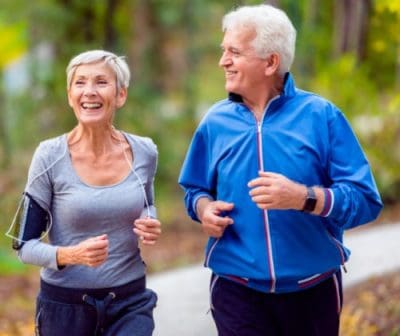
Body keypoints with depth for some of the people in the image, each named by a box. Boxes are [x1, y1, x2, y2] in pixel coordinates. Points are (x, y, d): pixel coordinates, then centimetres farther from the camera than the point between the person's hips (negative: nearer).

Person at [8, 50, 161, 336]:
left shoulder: (144, 152, -2)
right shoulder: (50, 157, -10)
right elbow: (26, 245, -6)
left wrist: (150, 227, -3)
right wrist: (72, 255, -25)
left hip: (131, 301, 2)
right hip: (64, 304, -1)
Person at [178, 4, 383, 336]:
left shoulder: (321, 116, -7)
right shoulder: (215, 122, 2)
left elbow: (366, 200, -12)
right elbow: (195, 190, 15)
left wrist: (303, 197, -27)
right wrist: (204, 208, -8)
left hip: (313, 290, -1)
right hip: (236, 290, 1)